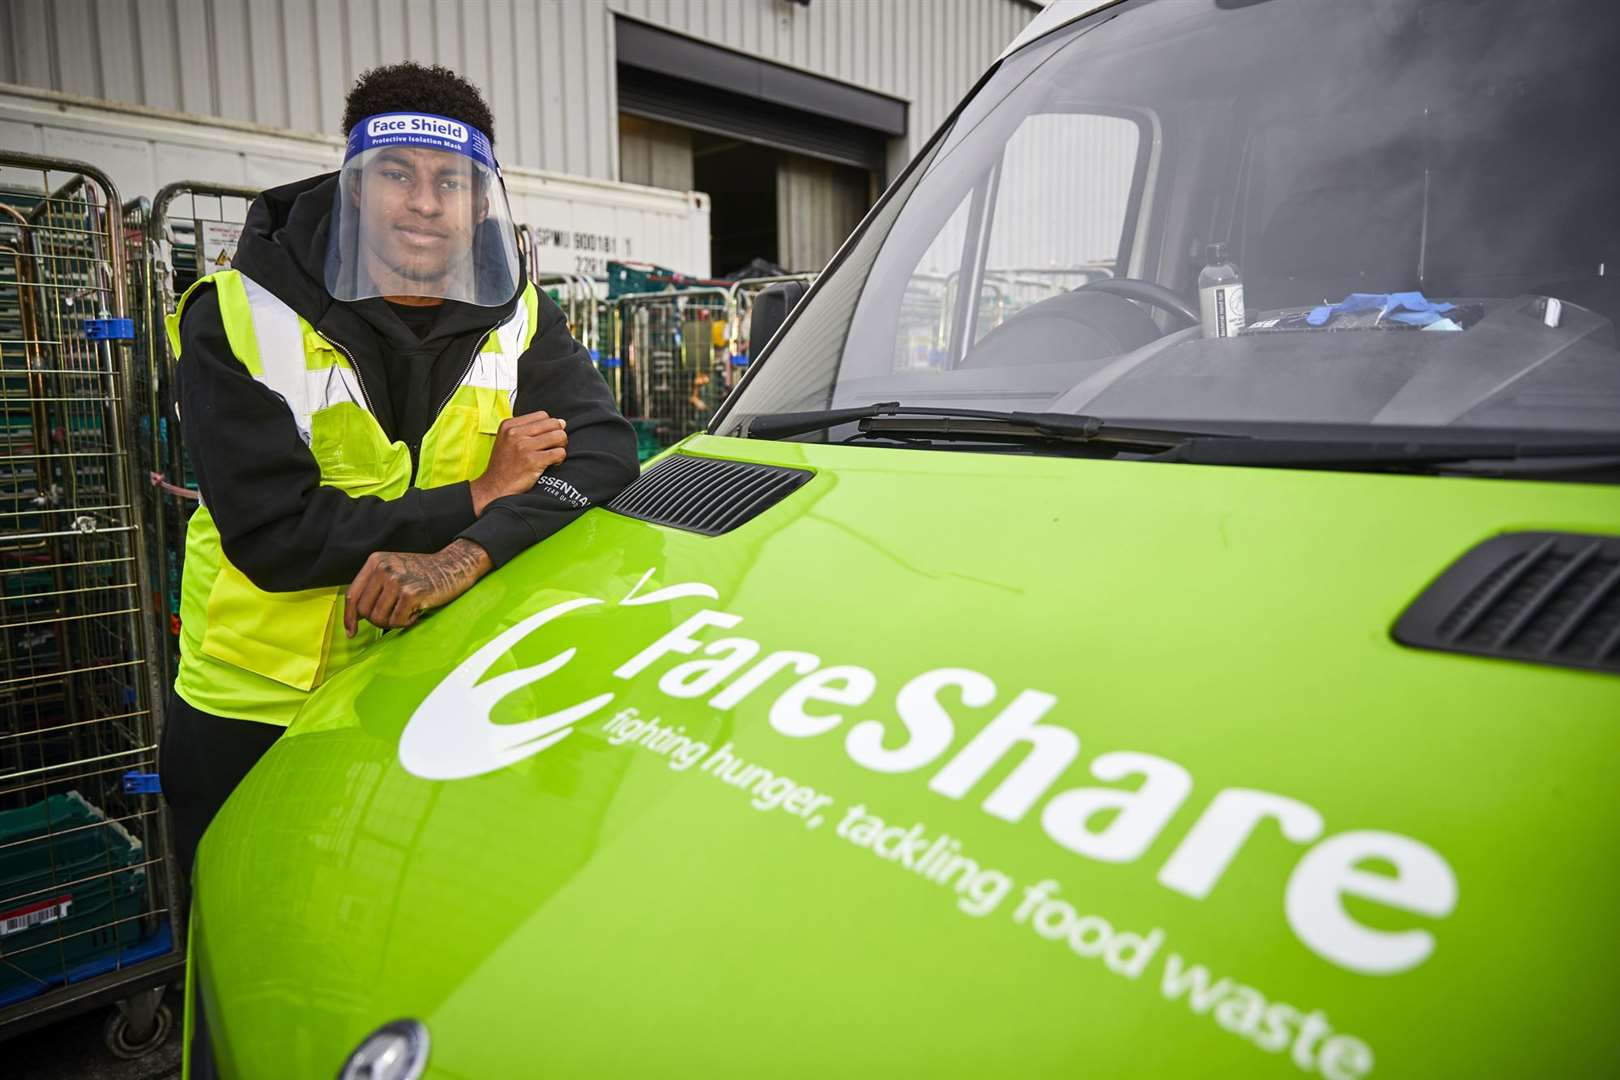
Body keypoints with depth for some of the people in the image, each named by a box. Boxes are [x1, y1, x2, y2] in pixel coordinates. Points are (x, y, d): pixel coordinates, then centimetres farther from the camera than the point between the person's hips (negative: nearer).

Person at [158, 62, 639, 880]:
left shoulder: (517, 317, -4)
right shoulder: (238, 320, -13)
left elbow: (606, 447, -17)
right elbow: (273, 537, -20)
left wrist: (467, 556, -32)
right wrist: (477, 497, -20)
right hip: (252, 713, -2)